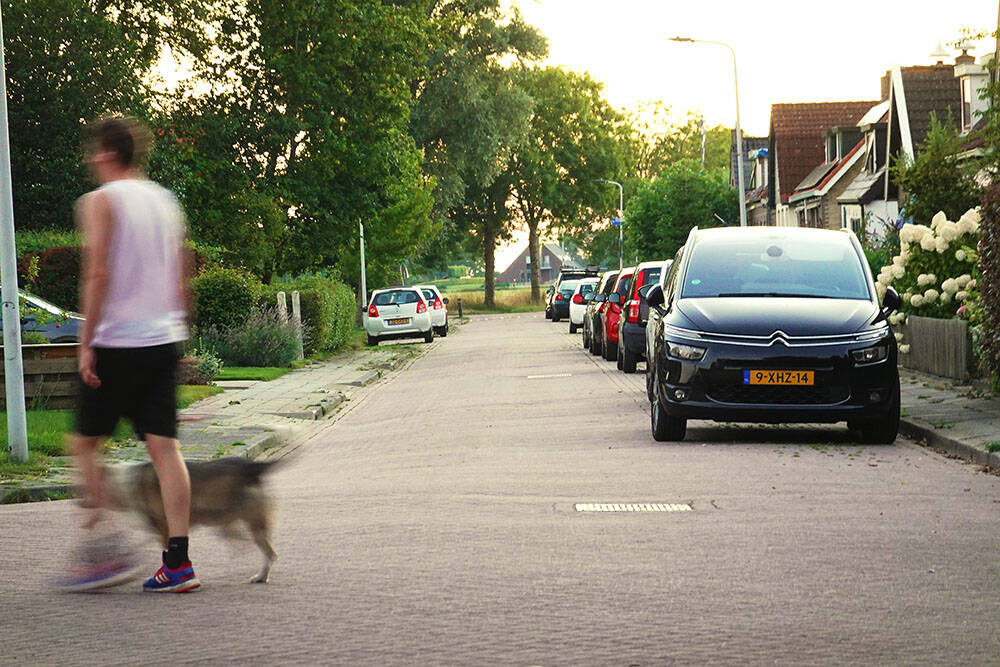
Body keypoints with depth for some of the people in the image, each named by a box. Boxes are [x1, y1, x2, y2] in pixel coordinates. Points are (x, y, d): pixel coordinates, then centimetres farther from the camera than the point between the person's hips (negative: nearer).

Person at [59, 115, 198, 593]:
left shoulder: (100, 201, -6)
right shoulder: (165, 201, 14)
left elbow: (98, 276, -14)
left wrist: (86, 343, -11)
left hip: (117, 343, -6)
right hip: (164, 340, 6)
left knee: (84, 442, 6)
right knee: (163, 446, 2)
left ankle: (106, 552, 0)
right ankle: (177, 561, -2)